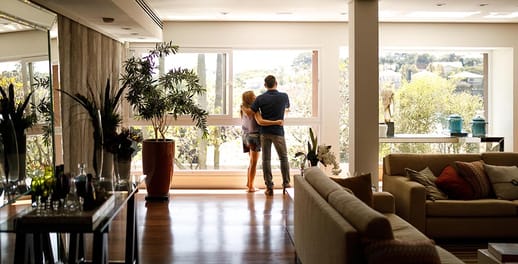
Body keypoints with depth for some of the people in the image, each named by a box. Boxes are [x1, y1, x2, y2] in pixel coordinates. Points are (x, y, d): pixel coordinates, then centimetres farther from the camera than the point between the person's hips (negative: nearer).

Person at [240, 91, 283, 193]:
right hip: (254, 135, -7)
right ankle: (250, 186, 4)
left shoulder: (243, 109, 4)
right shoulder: (254, 110, -19)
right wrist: (276, 122, -34)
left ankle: (248, 182, 27)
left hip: (246, 136, 8)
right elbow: (260, 121, -34)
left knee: (252, 161, 22)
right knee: (253, 162, 1)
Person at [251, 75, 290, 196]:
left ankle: (269, 187, 4)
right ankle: (286, 183, 15)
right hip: (278, 132, -1)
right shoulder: (284, 96, -3)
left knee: (266, 159, 4)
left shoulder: (260, 98, -5)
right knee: (283, 157, 12)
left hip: (264, 132, 1)